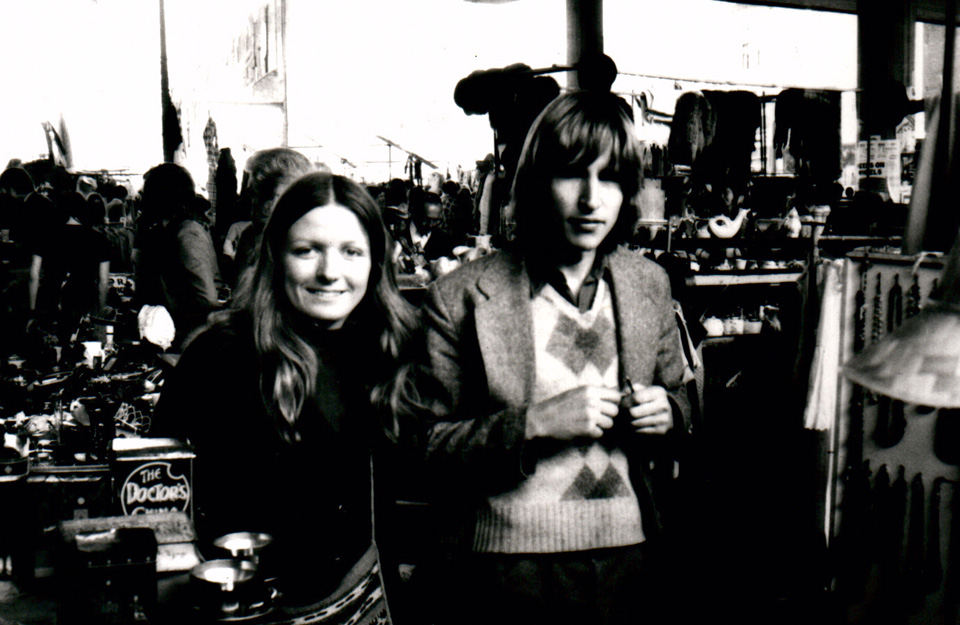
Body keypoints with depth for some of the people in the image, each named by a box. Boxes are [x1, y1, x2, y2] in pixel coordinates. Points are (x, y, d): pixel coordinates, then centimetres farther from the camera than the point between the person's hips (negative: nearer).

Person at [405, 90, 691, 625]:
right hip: (512, 565, -3)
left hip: (632, 557, 4)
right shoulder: (462, 298, -9)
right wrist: (534, 422, -21)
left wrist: (666, 413, -6)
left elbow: (678, 396, 17)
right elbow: (428, 448, -8)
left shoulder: (650, 284, 4)